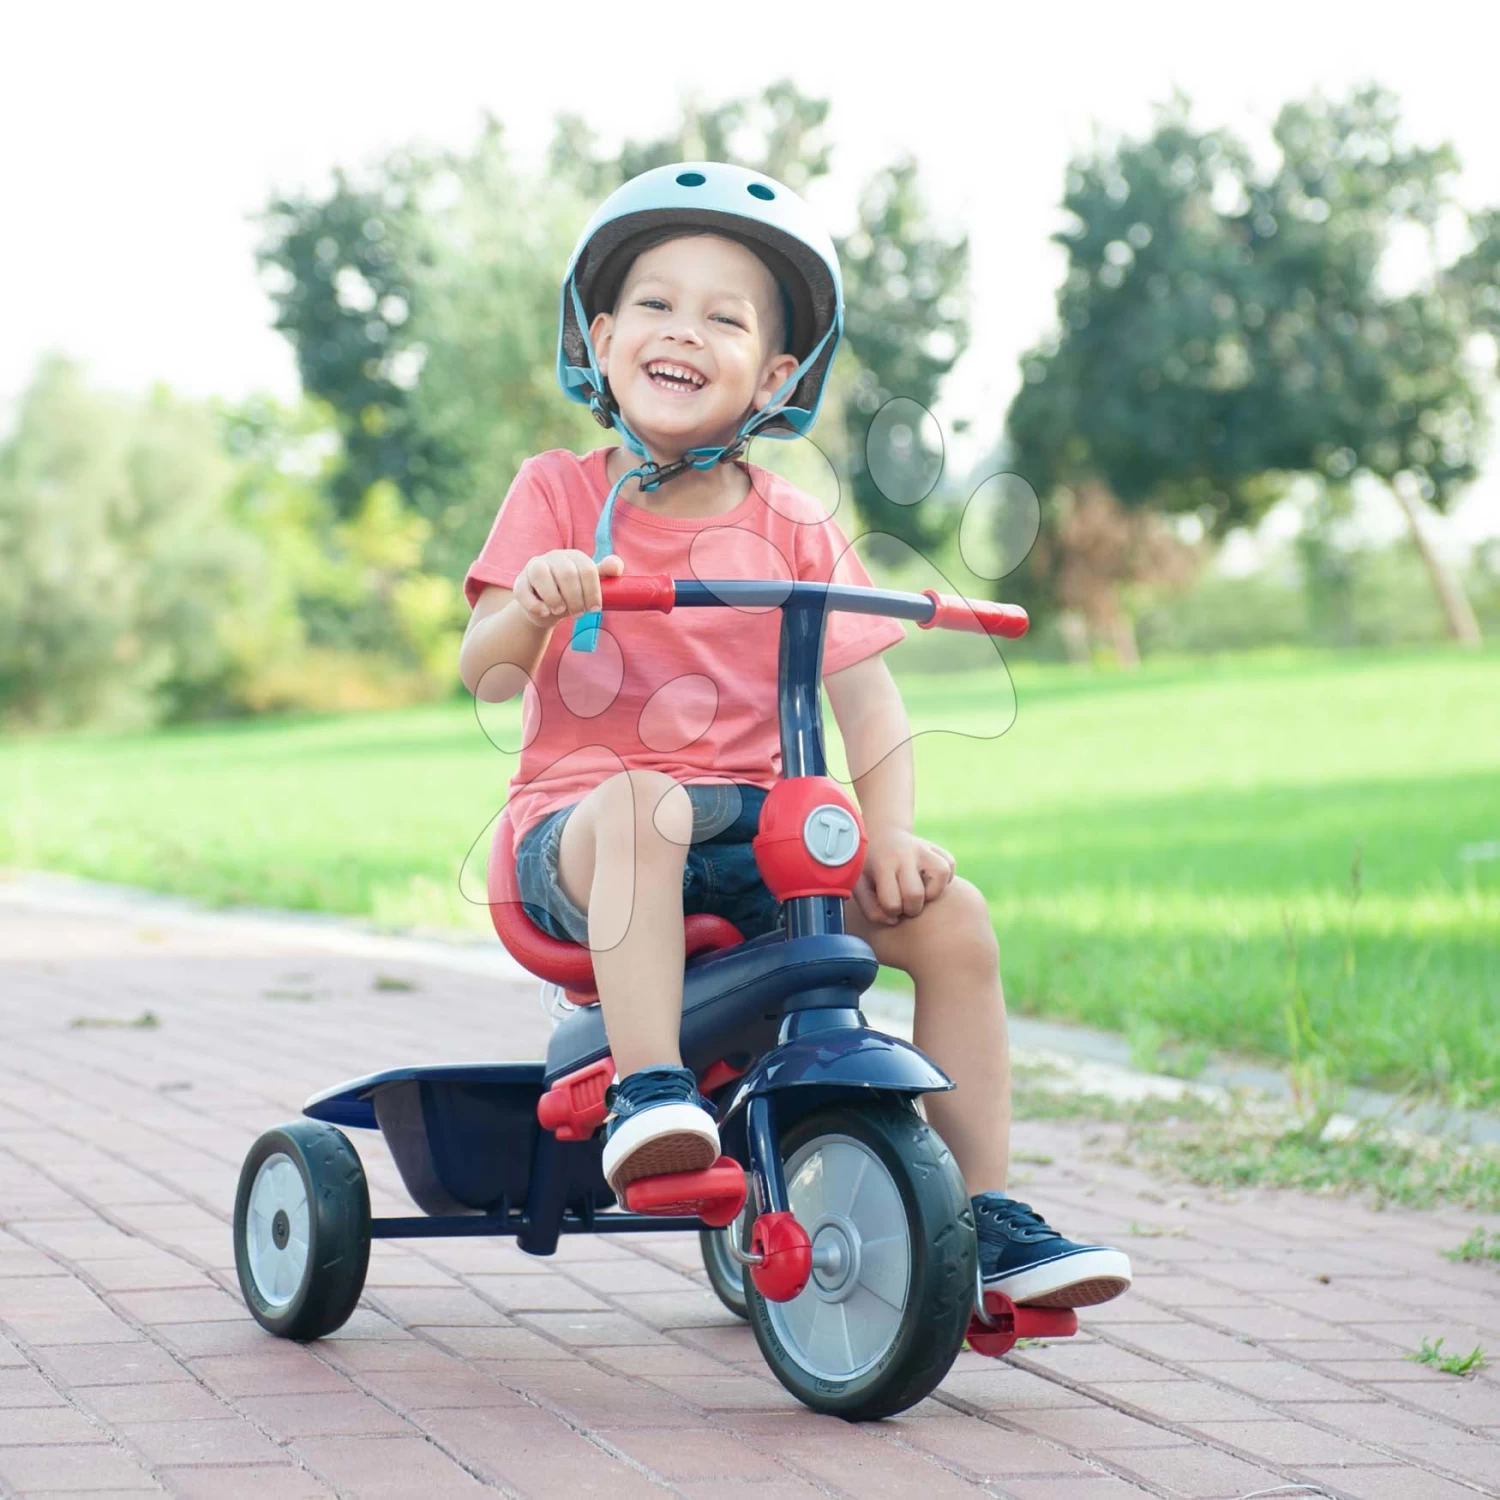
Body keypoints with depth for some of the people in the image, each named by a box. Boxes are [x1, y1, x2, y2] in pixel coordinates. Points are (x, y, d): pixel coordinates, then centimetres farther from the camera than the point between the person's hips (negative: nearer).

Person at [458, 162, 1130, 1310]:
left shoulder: (793, 530, 9)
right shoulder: (561, 495, 4)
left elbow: (867, 698, 3)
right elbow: (486, 674, -5)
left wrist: (889, 832, -14)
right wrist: (534, 601, -27)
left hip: (757, 828, 3)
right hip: (580, 821, -3)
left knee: (950, 914, -15)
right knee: (642, 807, -39)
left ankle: (984, 1214, -5)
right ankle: (649, 1096, -45)